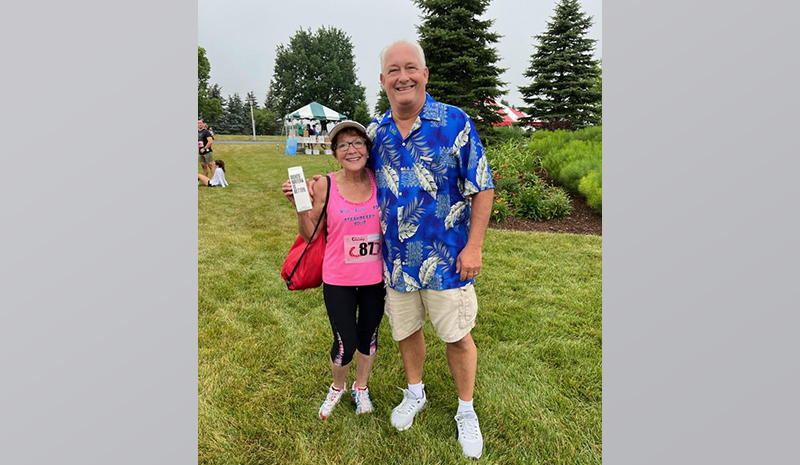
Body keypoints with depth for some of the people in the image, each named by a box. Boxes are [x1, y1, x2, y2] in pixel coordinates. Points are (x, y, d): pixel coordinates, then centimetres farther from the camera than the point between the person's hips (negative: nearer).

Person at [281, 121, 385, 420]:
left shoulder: (379, 181, -5)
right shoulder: (325, 186, -12)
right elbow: (311, 236, -6)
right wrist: (300, 205, -18)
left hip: (375, 278, 3)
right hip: (338, 281, -2)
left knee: (368, 337, 19)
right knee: (345, 345, 5)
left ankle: (361, 388, 47)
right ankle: (337, 387, 40)